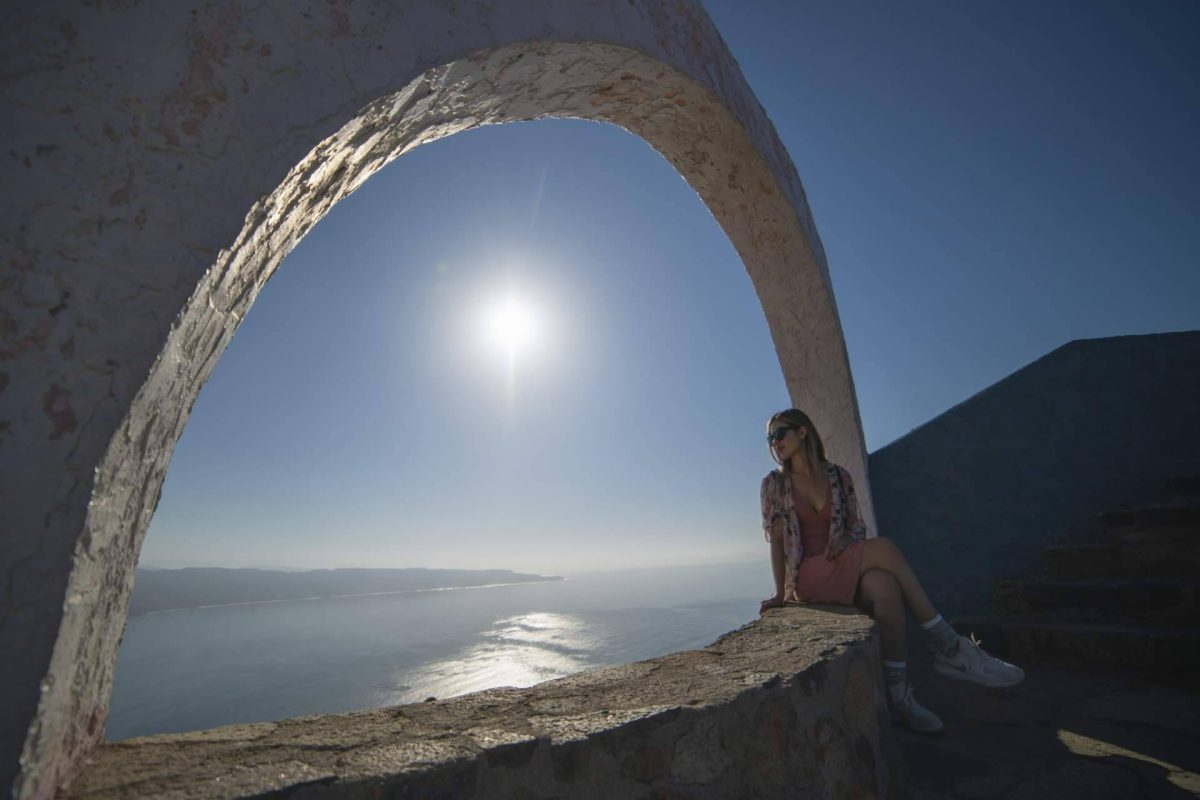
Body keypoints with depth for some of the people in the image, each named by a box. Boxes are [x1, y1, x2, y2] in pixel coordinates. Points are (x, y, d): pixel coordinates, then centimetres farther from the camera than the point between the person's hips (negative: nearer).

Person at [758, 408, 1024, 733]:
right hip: (807, 576, -3)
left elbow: (857, 527, 10)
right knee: (883, 548, -26)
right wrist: (780, 592, -8)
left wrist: (846, 538, -13)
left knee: (884, 587, -33)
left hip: (844, 571, 3)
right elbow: (776, 540, -2)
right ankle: (949, 649, -17)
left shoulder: (839, 477, 8)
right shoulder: (773, 484, 0)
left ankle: (899, 696, -24)